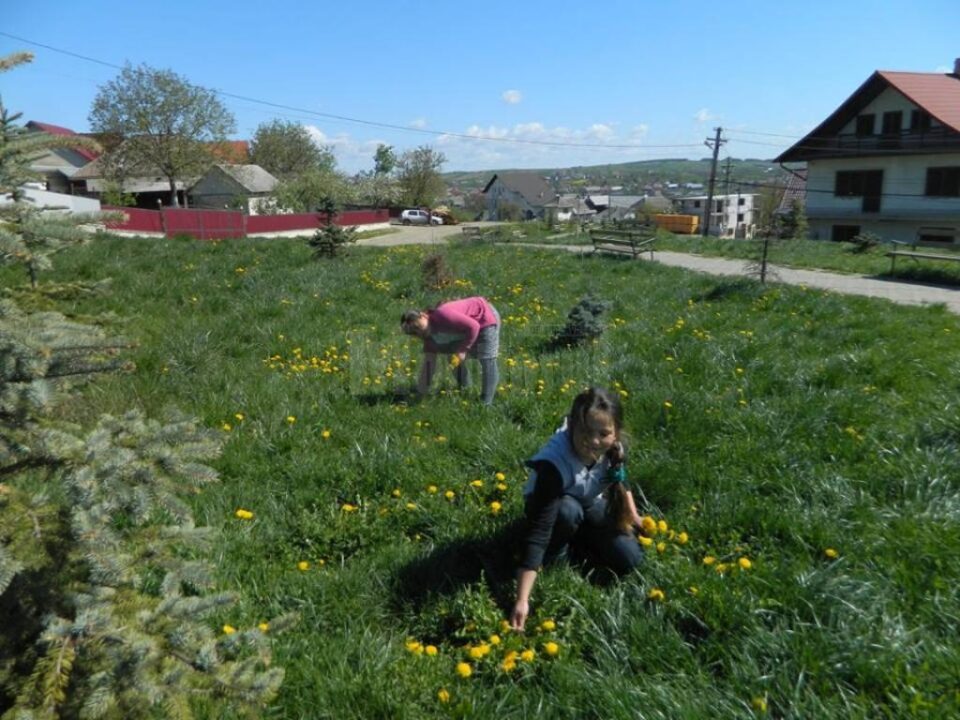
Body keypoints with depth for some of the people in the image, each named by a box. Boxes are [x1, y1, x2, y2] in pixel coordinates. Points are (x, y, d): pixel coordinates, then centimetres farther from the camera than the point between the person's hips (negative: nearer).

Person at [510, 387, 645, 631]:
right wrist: (522, 601, -49)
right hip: (551, 508, -4)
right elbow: (538, 529, -46)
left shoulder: (612, 448, -27)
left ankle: (576, 541, 14)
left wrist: (633, 515, 7)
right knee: (567, 509, -39)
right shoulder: (554, 463, -43)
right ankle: (555, 555, -7)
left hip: (590, 504, 4)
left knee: (630, 560, -13)